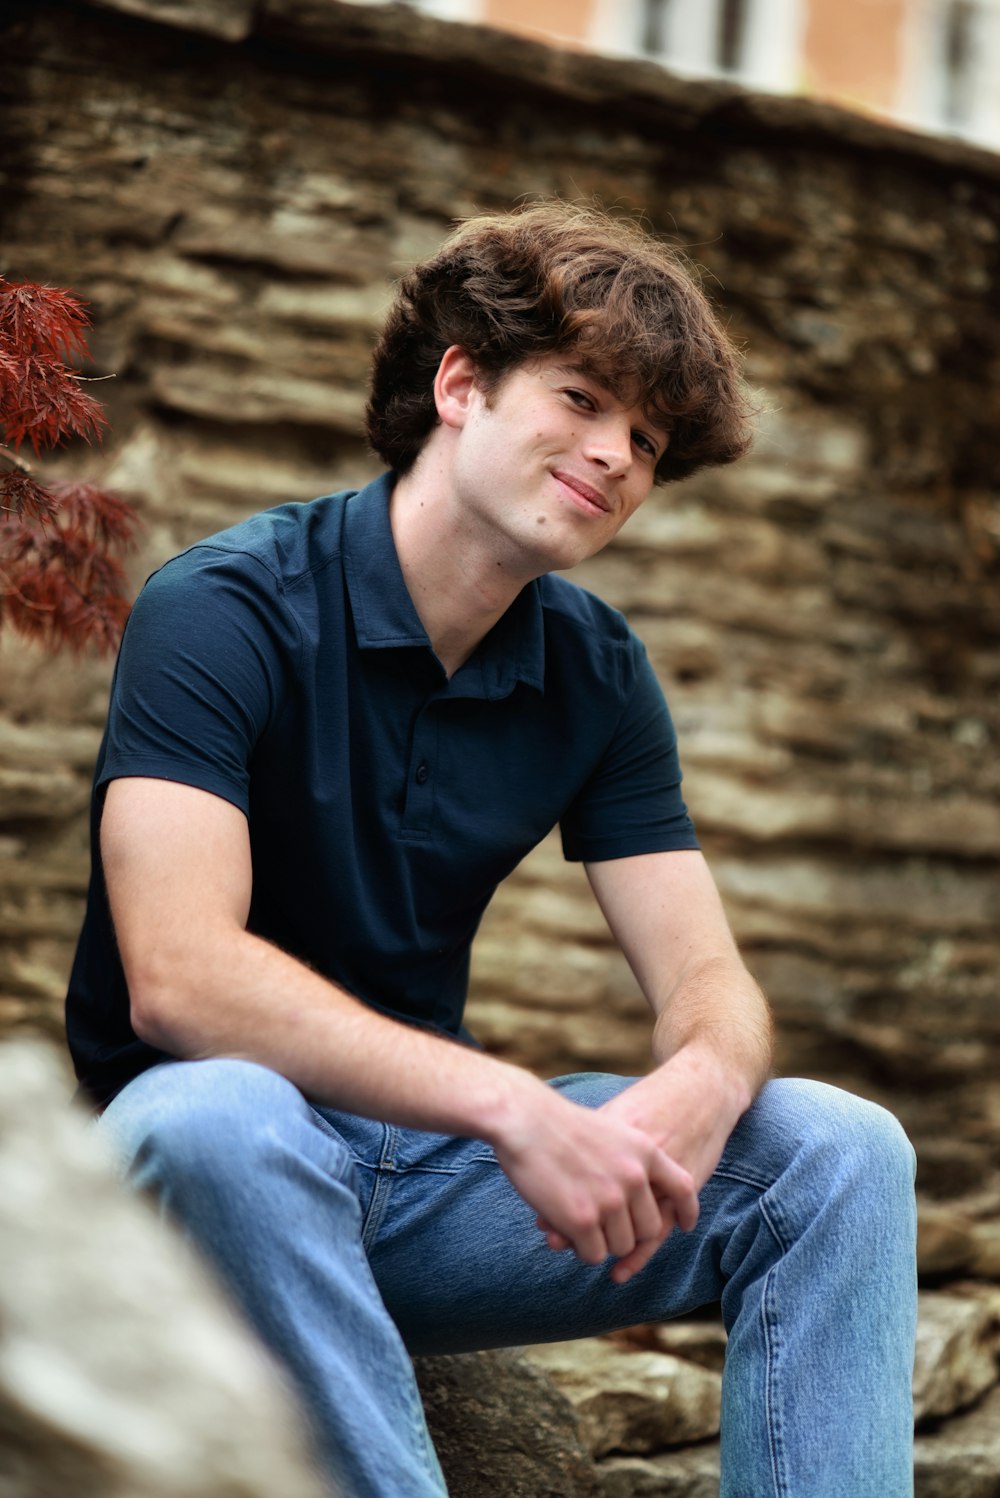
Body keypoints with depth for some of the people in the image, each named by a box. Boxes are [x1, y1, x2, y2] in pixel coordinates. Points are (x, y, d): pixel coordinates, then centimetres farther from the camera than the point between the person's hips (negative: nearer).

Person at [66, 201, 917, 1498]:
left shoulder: (596, 673, 4)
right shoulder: (225, 611, -15)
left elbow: (706, 979, 0)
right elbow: (178, 975, -28)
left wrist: (700, 1088, -26)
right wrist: (509, 1105, -36)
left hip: (432, 1165, 5)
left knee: (840, 1152, -11)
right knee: (221, 1120, -40)